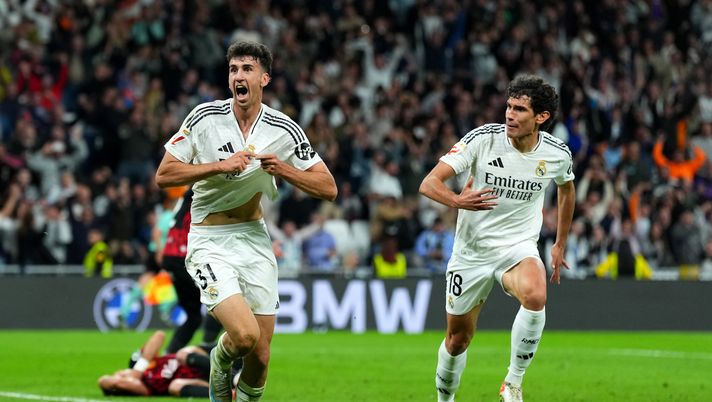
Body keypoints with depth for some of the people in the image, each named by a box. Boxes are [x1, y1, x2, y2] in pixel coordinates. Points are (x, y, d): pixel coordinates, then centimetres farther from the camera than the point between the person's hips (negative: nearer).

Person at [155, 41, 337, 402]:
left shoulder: (284, 130, -3)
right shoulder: (205, 117, -9)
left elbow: (328, 188, 0)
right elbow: (163, 175, -8)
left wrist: (283, 169, -17)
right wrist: (219, 166, -19)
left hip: (254, 239, 3)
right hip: (209, 241, -3)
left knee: (260, 356, 1)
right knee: (244, 335, -22)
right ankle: (219, 360, 14)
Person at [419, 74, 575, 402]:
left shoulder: (557, 154, -7)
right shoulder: (483, 139, -15)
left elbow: (567, 188, 18)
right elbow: (429, 184, -19)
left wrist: (560, 245, 20)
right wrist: (458, 201, -40)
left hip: (519, 247, 0)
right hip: (472, 250, 0)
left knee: (535, 296, -34)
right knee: (458, 339, 6)